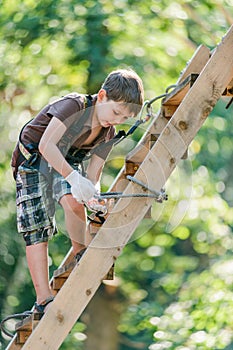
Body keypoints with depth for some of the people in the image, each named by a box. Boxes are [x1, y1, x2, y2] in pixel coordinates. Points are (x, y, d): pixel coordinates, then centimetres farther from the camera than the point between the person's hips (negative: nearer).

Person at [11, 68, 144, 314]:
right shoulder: (74, 105, -26)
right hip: (33, 159, -4)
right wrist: (74, 177, -46)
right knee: (36, 231, -13)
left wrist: (93, 191, -33)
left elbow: (93, 174, -8)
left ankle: (81, 256, -12)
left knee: (73, 200, -30)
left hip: (66, 161, 4)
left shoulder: (108, 134, -6)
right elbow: (46, 145, -36)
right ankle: (43, 300, -14)